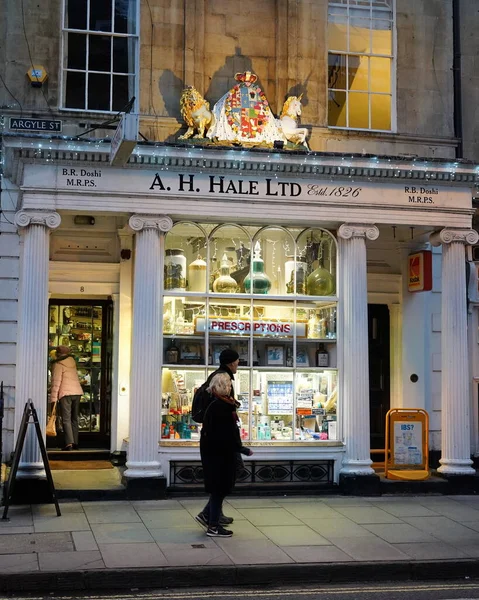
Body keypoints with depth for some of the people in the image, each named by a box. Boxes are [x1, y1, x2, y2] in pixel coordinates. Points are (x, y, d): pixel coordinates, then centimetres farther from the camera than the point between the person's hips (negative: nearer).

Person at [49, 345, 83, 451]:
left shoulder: (58, 364, -3)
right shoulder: (72, 362, 14)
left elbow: (56, 382, -9)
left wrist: (54, 398, -9)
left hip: (65, 393, -6)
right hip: (77, 392, 6)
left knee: (66, 419, -6)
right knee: (74, 419, 12)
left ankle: (69, 443, -17)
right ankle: (75, 443, 12)